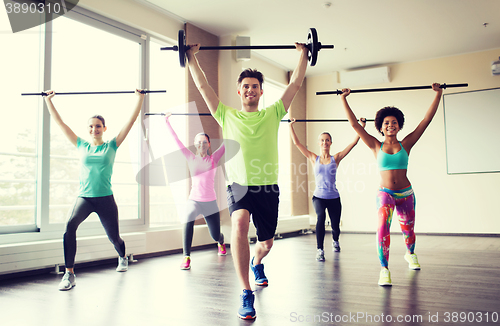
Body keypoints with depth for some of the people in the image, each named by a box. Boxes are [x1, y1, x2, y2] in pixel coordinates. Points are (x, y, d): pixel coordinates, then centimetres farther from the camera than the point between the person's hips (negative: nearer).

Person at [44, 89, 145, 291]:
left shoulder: (111, 146, 3)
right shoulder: (82, 146, 8)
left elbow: (131, 121, 0)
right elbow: (60, 123, 11)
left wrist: (140, 98, -1)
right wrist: (48, 100, 11)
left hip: (105, 198, 0)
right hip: (84, 197, 1)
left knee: (114, 237, 12)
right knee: (70, 225, -29)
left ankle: (122, 258, 48)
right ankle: (69, 274, -23)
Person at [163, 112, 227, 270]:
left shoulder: (214, 158, 1)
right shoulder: (191, 158, 1)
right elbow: (176, 140, 0)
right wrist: (167, 122, -1)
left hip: (210, 202, 1)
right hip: (194, 199, -1)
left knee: (215, 235, 10)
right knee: (188, 219, -35)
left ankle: (221, 242, 50)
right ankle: (186, 257, -27)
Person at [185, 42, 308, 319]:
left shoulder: (272, 114, 9)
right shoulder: (228, 116, 7)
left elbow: (295, 83, 12)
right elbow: (202, 85, 10)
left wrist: (303, 54, 15)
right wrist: (191, 57, 12)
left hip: (268, 187, 2)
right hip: (239, 185, -2)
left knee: (266, 243, 15)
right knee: (239, 225, -33)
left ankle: (256, 263, 54)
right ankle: (246, 294, -22)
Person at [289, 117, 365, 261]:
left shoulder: (336, 158, 1)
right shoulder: (314, 158, 2)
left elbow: (354, 143, -1)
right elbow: (297, 143, 1)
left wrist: (362, 126, -3)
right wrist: (291, 126, 0)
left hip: (334, 198, 1)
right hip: (319, 196, -1)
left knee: (335, 226, 11)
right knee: (321, 216, -30)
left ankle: (335, 241, 48)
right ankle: (320, 249, -21)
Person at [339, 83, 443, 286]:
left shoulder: (406, 144, 0)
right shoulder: (376, 146, -1)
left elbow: (426, 120, 1)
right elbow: (354, 124, -2)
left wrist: (438, 94, 2)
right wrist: (343, 99, -1)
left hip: (405, 194, 2)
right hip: (385, 193, -2)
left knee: (408, 229, 19)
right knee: (383, 226, -26)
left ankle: (410, 254, 51)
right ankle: (384, 270, -23)